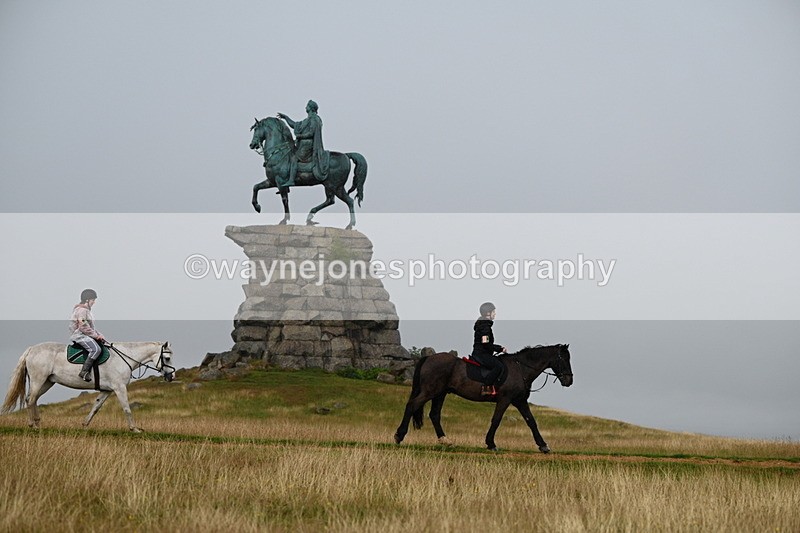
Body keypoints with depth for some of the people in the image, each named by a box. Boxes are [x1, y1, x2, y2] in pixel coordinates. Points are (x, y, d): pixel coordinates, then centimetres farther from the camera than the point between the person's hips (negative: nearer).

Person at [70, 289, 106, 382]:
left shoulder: (87, 310, 20)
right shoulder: (81, 310, -14)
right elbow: (83, 327, -20)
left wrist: (99, 335, 12)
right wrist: (96, 335, -15)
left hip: (86, 336, 11)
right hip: (80, 335, -11)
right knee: (96, 349, -28)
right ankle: (84, 372, -29)